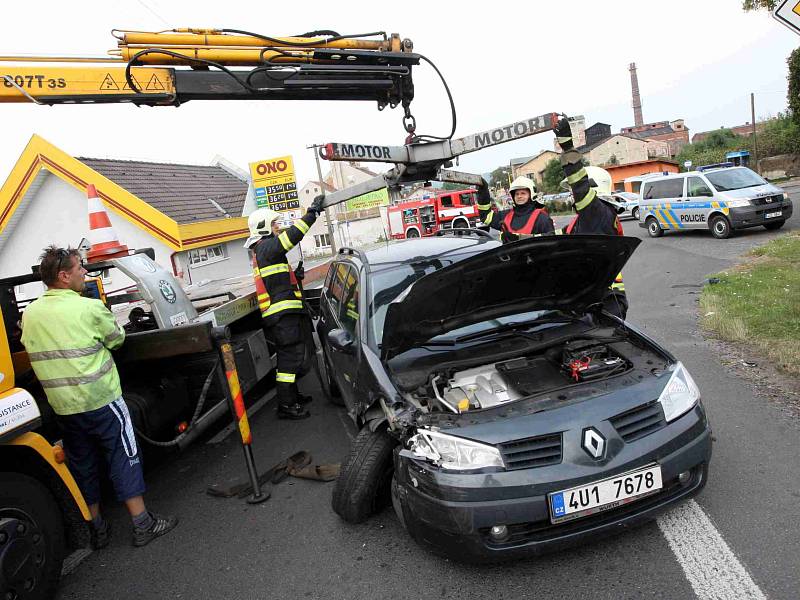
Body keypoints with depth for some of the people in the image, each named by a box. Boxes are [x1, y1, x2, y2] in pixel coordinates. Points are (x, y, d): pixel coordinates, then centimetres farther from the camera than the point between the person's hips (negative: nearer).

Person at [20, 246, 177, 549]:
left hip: (61, 406, 6)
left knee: (82, 464, 16)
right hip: (100, 399, -6)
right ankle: (143, 524, 10)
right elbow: (117, 338, -1)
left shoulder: (29, 314, 2)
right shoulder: (90, 308, -16)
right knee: (123, 457, 5)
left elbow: (33, 348, 17)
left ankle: (96, 529, 28)